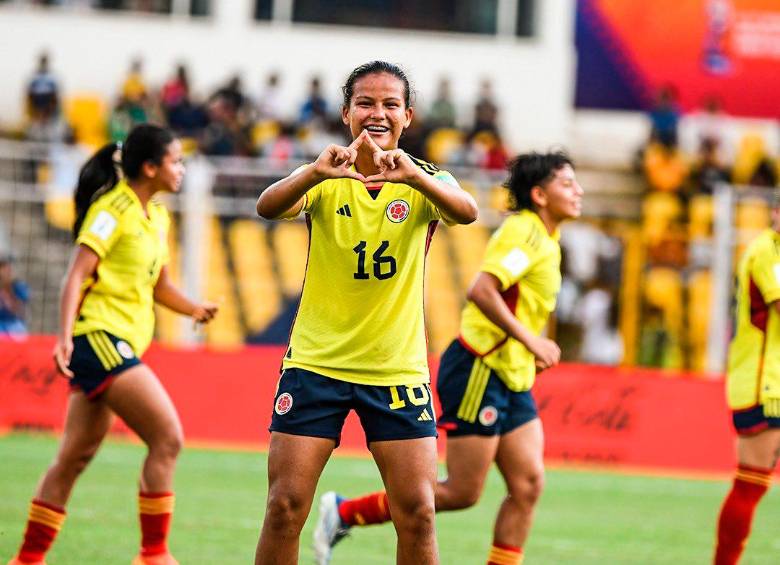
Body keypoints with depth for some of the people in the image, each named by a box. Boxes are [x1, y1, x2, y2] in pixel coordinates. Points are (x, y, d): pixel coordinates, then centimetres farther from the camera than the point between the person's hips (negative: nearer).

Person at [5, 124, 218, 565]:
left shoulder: (157, 215, 16)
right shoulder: (114, 208, -11)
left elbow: (158, 285, 23)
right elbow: (78, 272, -16)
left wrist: (193, 309, 4)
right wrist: (65, 335, -26)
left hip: (120, 345, 9)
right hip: (98, 335, -9)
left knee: (76, 457, 10)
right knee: (167, 437, -14)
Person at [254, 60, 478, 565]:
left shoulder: (426, 181, -1)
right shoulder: (325, 180, -2)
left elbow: (467, 212, -24)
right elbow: (269, 207, -22)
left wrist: (413, 176, -44)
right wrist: (315, 173, -43)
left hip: (398, 368, 0)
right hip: (316, 362, 0)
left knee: (417, 512, -5)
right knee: (285, 506, -6)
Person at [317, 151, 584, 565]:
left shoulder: (545, 240, 16)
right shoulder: (524, 231, -14)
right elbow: (481, 290, -27)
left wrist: (534, 350, 15)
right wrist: (531, 340, -26)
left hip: (512, 379, 10)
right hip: (479, 371, -10)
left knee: (528, 484, 0)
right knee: (463, 492, -6)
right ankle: (343, 513, 5)